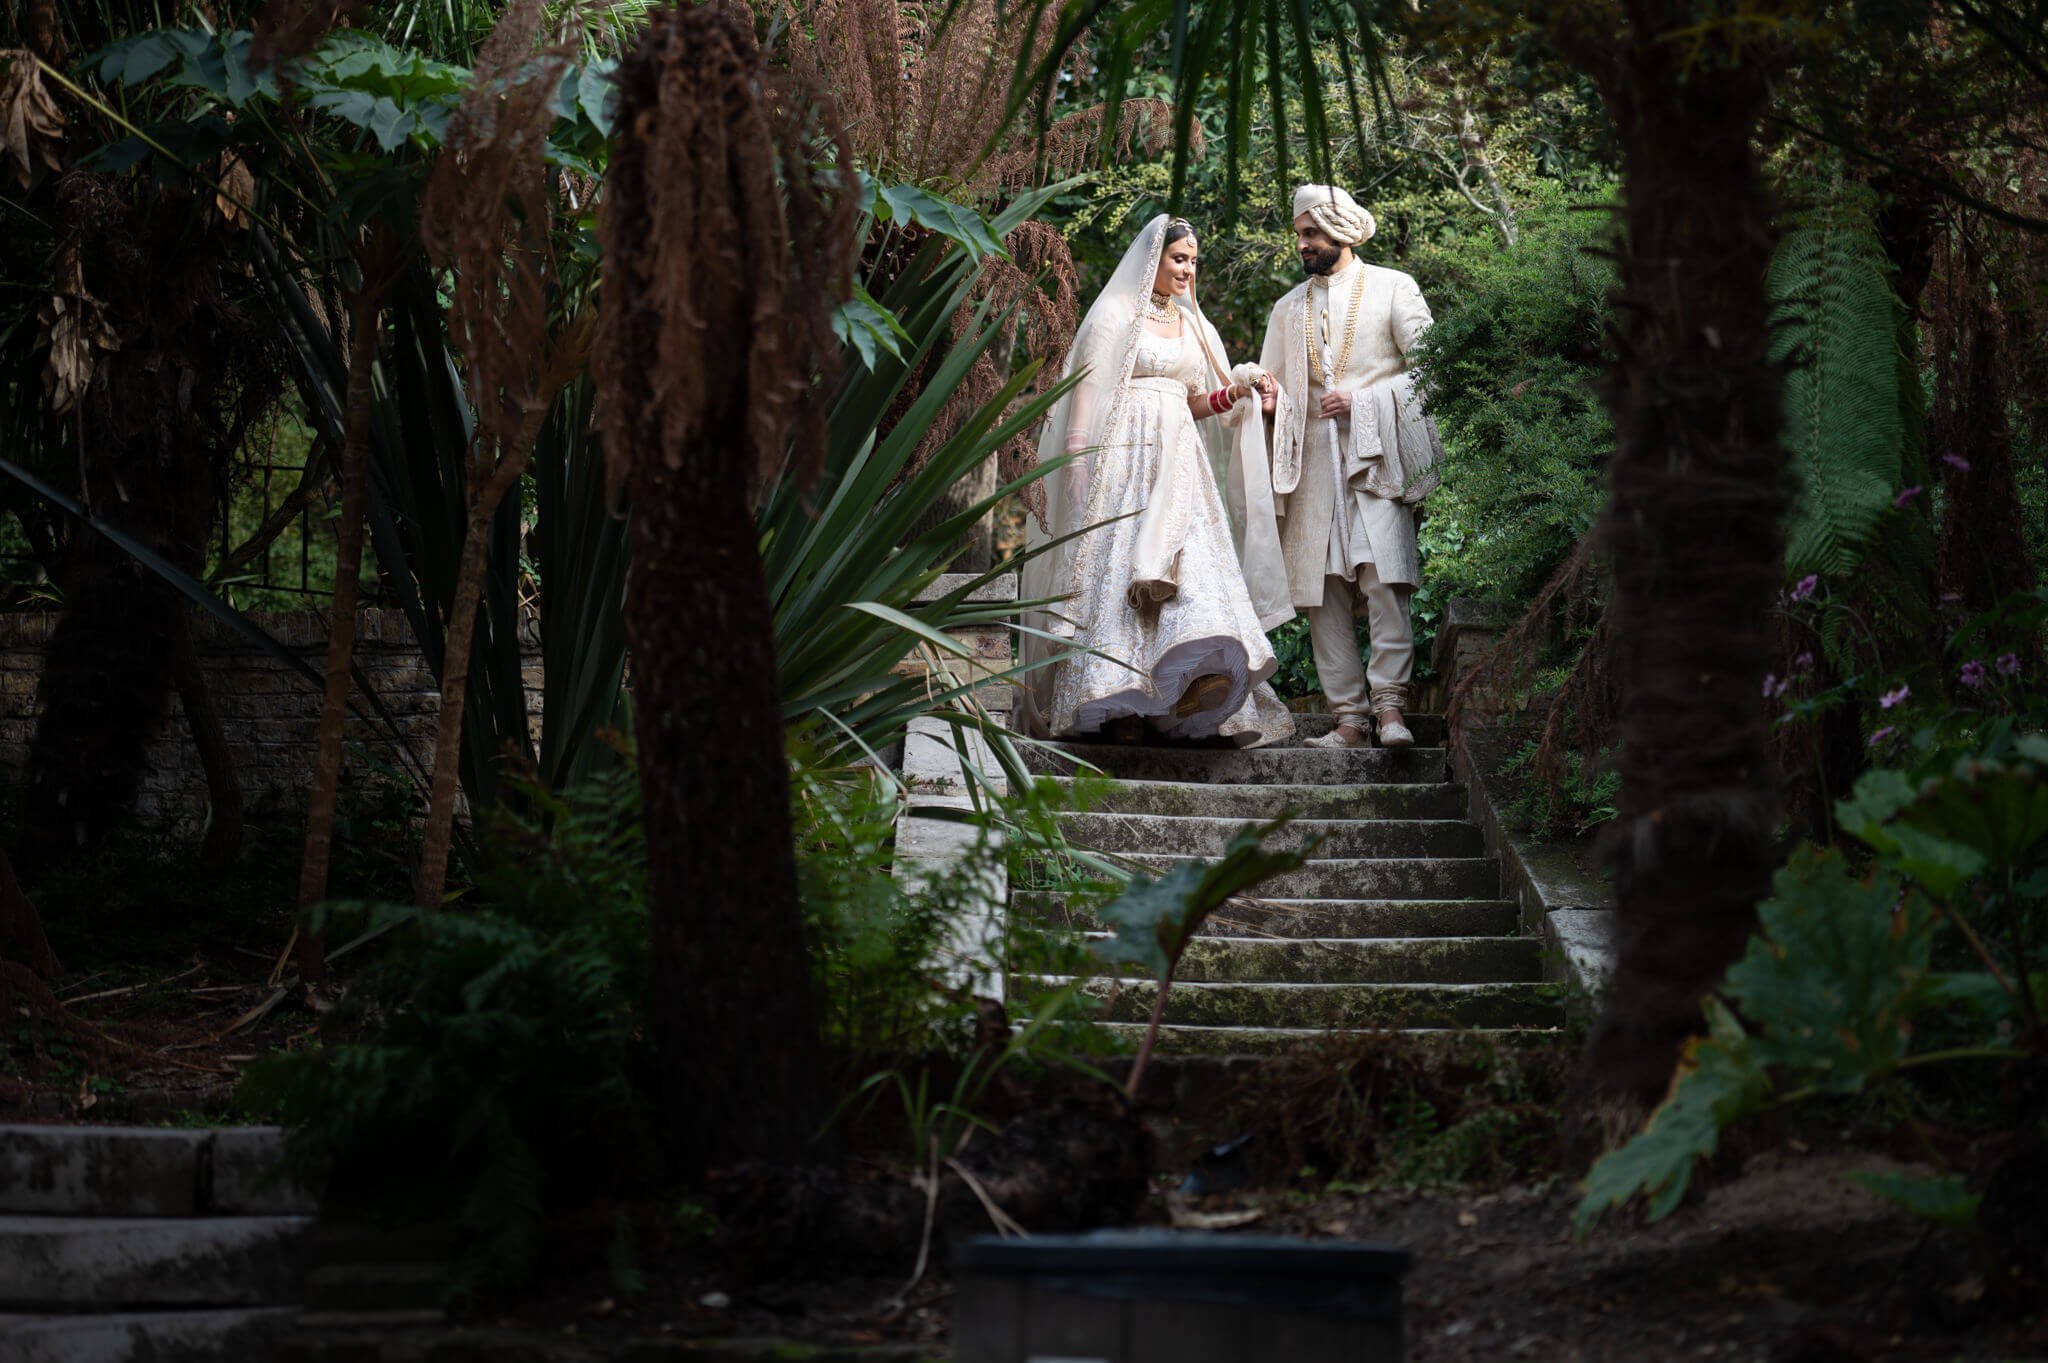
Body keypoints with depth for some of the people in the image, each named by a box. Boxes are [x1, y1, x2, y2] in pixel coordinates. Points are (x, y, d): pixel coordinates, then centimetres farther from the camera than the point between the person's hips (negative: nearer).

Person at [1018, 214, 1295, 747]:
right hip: (1124, 457, -6)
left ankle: (1198, 693, -14)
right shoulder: (1115, 313, 2)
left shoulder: (1194, 327, 19)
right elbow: (1088, 386, -4)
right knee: (1117, 571, -10)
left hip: (1179, 460, 6)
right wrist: (1077, 457, -14)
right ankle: (1118, 702, -12)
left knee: (1192, 563, -7)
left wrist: (1234, 393, 2)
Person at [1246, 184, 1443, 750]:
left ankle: (1389, 703, -21)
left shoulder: (1393, 289, 8)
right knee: (1322, 588, -2)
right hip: (1313, 462, 5)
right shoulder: (1289, 307, 22)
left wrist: (1363, 400, -9)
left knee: (1382, 575, -20)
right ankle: (1349, 718, -2)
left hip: (1375, 454, -5)